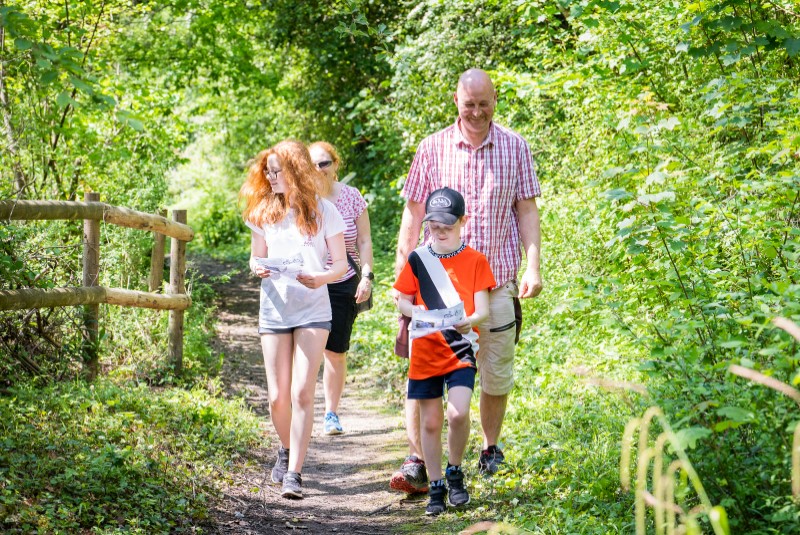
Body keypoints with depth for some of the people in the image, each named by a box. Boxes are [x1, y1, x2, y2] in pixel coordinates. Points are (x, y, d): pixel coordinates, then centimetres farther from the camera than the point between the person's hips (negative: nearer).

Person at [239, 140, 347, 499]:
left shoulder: (324, 211, -3)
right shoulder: (264, 212, 6)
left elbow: (341, 262, -1)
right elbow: (256, 258, 14)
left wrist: (322, 278, -21)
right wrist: (258, 269, -10)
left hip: (312, 310, -3)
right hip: (274, 309, 3)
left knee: (302, 392, -11)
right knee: (278, 396, 4)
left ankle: (294, 473, -9)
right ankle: (287, 449, 32)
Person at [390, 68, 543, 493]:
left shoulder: (514, 148, 4)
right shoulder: (432, 149, 3)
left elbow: (526, 210, 6)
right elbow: (413, 214, 6)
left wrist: (533, 266, -3)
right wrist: (402, 272, 3)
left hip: (497, 281, 1)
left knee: (496, 376, 8)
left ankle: (490, 450, 28)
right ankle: (416, 462, -7)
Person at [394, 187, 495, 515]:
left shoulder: (474, 261, 0)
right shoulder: (417, 259, 3)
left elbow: (483, 309, -5)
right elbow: (402, 301, 6)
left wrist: (469, 321, -26)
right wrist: (418, 313, -15)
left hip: (461, 351, -2)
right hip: (425, 353, 2)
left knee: (458, 413, -18)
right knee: (430, 421, 5)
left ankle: (455, 473, 6)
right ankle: (436, 487, 18)